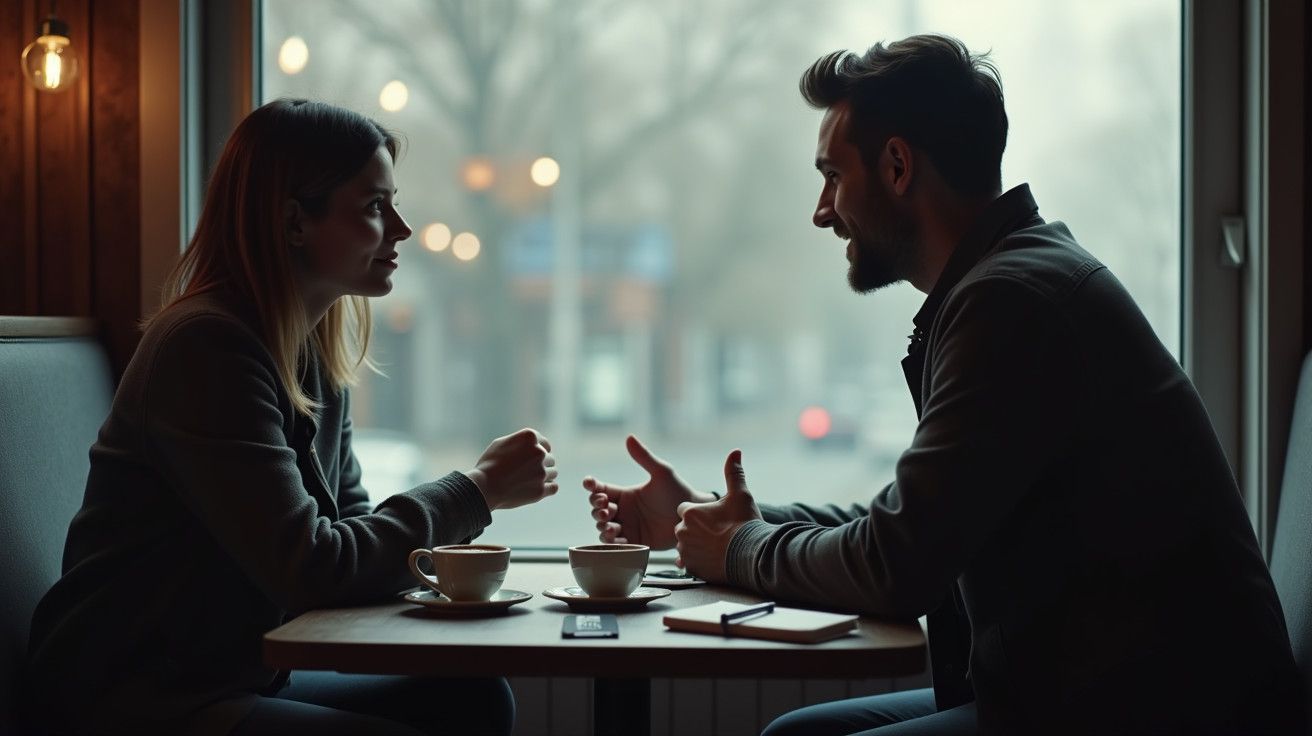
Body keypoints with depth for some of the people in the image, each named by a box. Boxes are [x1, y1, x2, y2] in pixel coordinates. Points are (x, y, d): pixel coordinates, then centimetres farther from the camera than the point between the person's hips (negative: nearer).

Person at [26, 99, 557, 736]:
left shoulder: (317, 356, 9)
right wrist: (478, 491, -15)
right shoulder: (207, 347, -19)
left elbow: (348, 529, 11)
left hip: (236, 677, 9)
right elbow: (307, 568, -23)